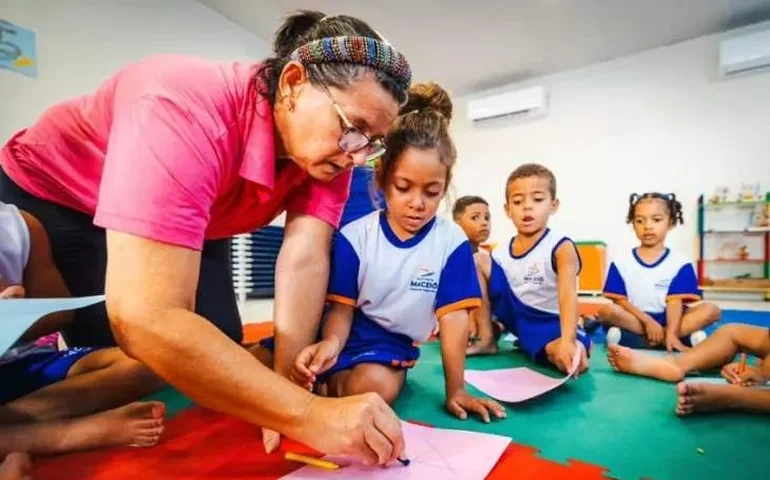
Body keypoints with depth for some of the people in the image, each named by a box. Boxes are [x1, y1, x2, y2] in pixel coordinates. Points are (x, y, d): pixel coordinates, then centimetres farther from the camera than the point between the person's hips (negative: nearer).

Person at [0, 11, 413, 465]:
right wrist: (308, 415, -48)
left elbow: (305, 261, -27)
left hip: (199, 224, 5)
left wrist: (284, 391, -34)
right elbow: (146, 320, -48)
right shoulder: (184, 109, -42)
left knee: (224, 361, -2)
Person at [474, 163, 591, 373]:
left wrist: (567, 341, -50)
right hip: (514, 313, 4)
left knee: (573, 358, -38)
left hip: (549, 323, -4)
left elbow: (568, 296, -34)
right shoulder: (500, 255, -5)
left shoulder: (561, 247, -18)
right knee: (478, 261, -8)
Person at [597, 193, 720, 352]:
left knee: (711, 310, -19)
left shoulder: (680, 262, 1)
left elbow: (675, 302, -8)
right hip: (637, 319, -2)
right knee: (608, 311, -30)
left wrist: (671, 333, -21)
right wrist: (648, 321, -15)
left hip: (666, 320, 2)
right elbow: (619, 300, -4)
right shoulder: (621, 261, 0)